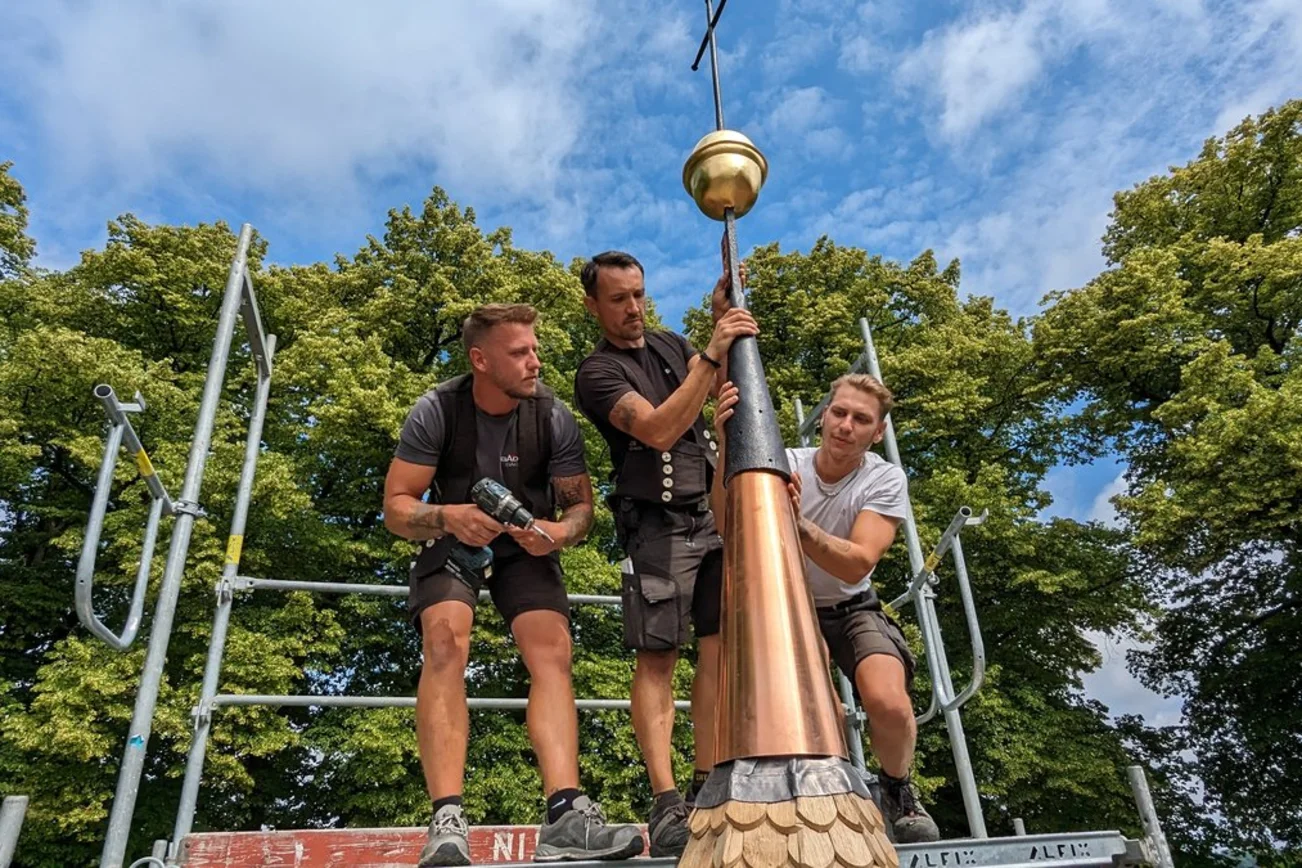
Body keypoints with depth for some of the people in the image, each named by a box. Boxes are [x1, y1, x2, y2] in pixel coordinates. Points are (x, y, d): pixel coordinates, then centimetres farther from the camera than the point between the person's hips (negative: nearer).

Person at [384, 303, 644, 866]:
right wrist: (445, 517, -37)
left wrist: (560, 532, -29)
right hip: (452, 542, -1)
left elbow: (582, 506, -5)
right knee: (445, 639, -28)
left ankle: (564, 816, -29)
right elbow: (395, 509, -15)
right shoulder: (436, 411, -16)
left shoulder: (553, 417, -13)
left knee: (553, 651, -22)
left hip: (526, 547, 2)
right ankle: (447, 823, -31)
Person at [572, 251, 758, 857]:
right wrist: (711, 355, -25)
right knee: (657, 656, -9)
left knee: (719, 647, 0)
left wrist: (722, 320, 5)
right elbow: (659, 429, -19)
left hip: (716, 511, 6)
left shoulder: (671, 344, 18)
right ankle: (665, 803, -10)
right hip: (659, 523, -6)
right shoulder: (598, 373, -4)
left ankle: (707, 787, 4)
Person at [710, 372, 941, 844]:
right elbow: (730, 531, -32)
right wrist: (727, 452, -48)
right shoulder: (784, 464, -16)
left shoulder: (886, 480, -16)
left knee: (889, 703, -27)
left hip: (852, 609, 0)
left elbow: (856, 565, -32)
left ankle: (897, 791, 8)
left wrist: (798, 524, -51)